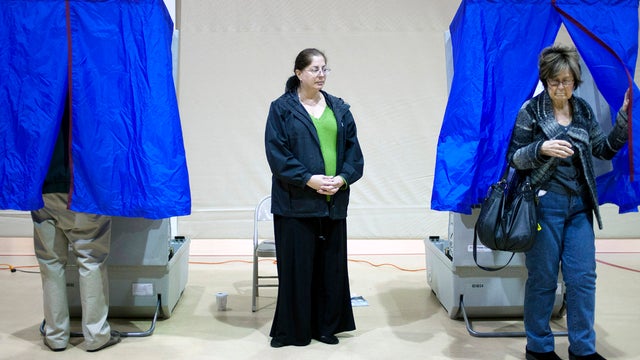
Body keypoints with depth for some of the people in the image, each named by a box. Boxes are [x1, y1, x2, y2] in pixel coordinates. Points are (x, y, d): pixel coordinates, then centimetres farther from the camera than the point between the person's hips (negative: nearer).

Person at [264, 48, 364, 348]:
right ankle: (293, 330, 14)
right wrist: (309, 179, -16)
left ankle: (327, 326, 22)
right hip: (296, 202, -4)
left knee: (331, 266, 9)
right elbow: (276, 152, -8)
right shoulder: (282, 108, 0)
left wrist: (343, 178, -8)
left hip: (334, 202, 4)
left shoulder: (339, 109, 13)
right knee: (296, 266, 1)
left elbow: (353, 149, 10)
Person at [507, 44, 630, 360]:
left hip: (579, 204, 5)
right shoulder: (531, 110, -4)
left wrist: (624, 120, 1)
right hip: (545, 201, -5)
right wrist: (541, 149, -24)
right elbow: (514, 158, -6)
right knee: (543, 277, 3)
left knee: (583, 277, 5)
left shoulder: (583, 110, 10)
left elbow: (605, 149, 12)